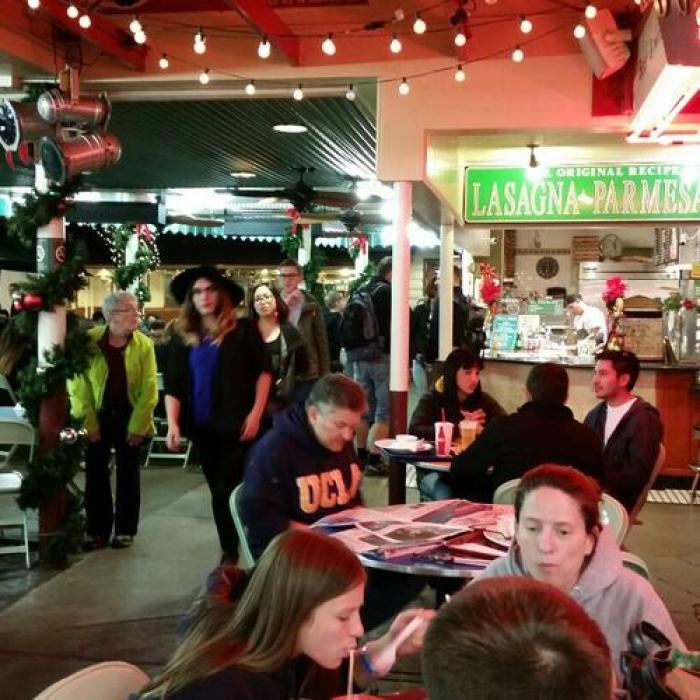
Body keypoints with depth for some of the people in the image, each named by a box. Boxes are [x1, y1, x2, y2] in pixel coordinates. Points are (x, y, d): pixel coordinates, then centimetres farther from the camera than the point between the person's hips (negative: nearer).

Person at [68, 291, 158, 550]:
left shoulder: (144, 344, -6)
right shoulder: (88, 340, -9)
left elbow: (149, 389, -8)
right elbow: (78, 384, -8)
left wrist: (137, 426, -12)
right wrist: (88, 423, -12)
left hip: (130, 418, 0)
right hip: (97, 418, 0)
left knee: (128, 475, 7)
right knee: (95, 474, 4)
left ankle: (125, 529, 18)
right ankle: (97, 530, 16)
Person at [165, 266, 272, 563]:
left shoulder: (243, 330, -3)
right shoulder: (183, 337, 6)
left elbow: (263, 372, -2)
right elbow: (173, 385, 4)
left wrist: (256, 413, -10)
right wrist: (173, 423, -7)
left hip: (237, 423, -4)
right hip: (202, 426, 5)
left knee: (229, 490, -7)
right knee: (219, 491, 13)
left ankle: (230, 554, 3)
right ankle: (232, 552, 25)